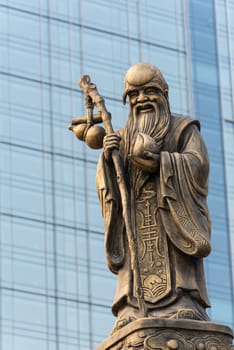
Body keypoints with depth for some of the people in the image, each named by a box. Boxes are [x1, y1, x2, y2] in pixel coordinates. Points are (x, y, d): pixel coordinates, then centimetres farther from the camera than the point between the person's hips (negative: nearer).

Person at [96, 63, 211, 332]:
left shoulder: (184, 130, 15)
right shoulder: (123, 140, 25)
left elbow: (198, 164, -4)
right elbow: (107, 186, 13)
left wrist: (159, 160, -16)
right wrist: (108, 158, -7)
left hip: (173, 222, -3)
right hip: (135, 226, 3)